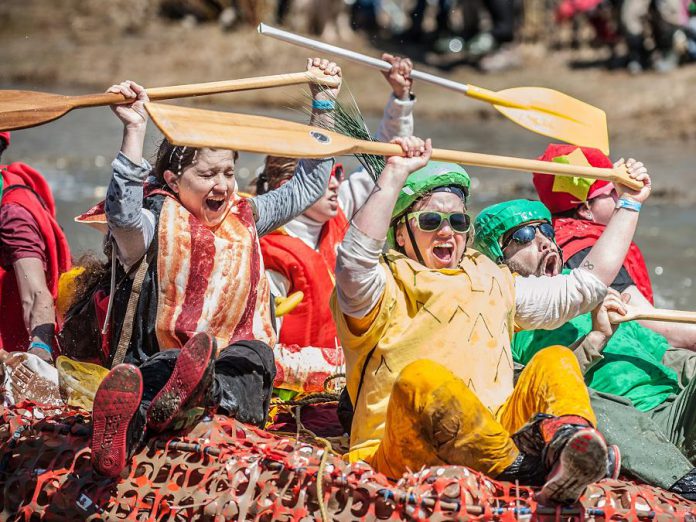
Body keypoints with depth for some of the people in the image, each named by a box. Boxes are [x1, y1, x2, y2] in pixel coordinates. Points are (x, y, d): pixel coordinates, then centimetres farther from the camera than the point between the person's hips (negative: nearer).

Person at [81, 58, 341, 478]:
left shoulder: (244, 218, 20)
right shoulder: (158, 222, 1)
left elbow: (308, 187, 30)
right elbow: (122, 214, -24)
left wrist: (323, 106, 26)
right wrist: (135, 131, -30)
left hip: (235, 353, 5)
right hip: (161, 358, -5)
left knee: (255, 357, -32)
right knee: (166, 365, -41)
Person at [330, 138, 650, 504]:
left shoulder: (494, 285, 29)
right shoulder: (386, 291, 8)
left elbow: (586, 286, 33)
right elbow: (354, 260, -17)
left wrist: (629, 205, 35)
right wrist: (395, 174, -17)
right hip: (403, 455, -5)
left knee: (556, 360, -13)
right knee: (419, 377, -34)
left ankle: (568, 440, -47)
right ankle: (521, 467, -44)